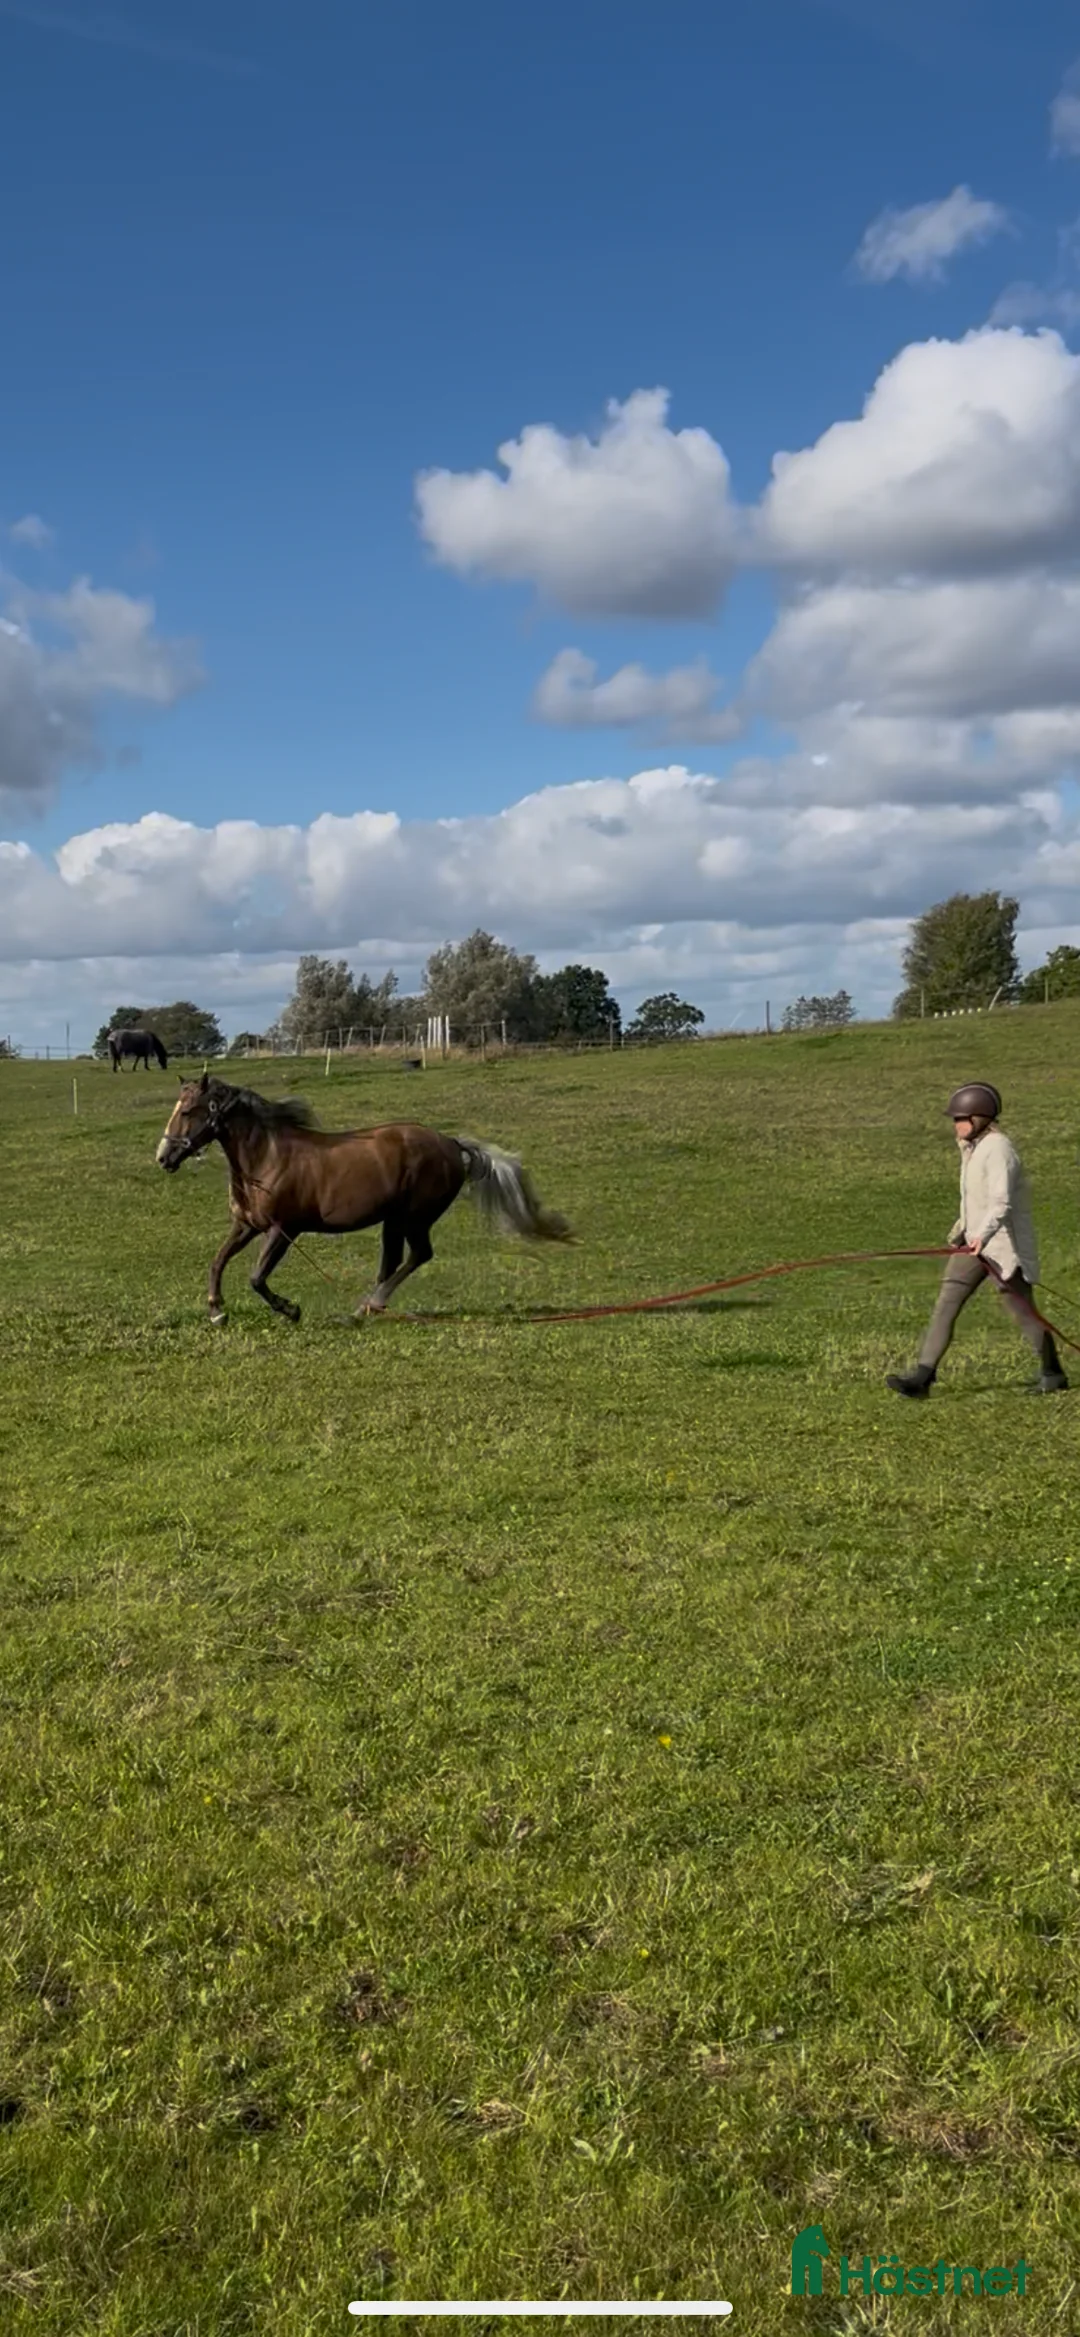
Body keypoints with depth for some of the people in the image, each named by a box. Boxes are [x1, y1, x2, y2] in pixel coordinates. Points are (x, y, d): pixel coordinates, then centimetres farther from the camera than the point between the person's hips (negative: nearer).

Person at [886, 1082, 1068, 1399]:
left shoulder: (998, 1149, -19)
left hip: (1003, 1244, -9)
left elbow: (1001, 1202, -31)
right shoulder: (972, 1147, 10)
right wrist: (962, 1230, 24)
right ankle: (922, 1376, -3)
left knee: (1022, 1312, 3)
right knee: (945, 1304, 0)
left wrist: (983, 1235, -43)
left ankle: (1052, 1374, 23)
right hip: (974, 1241, 9)